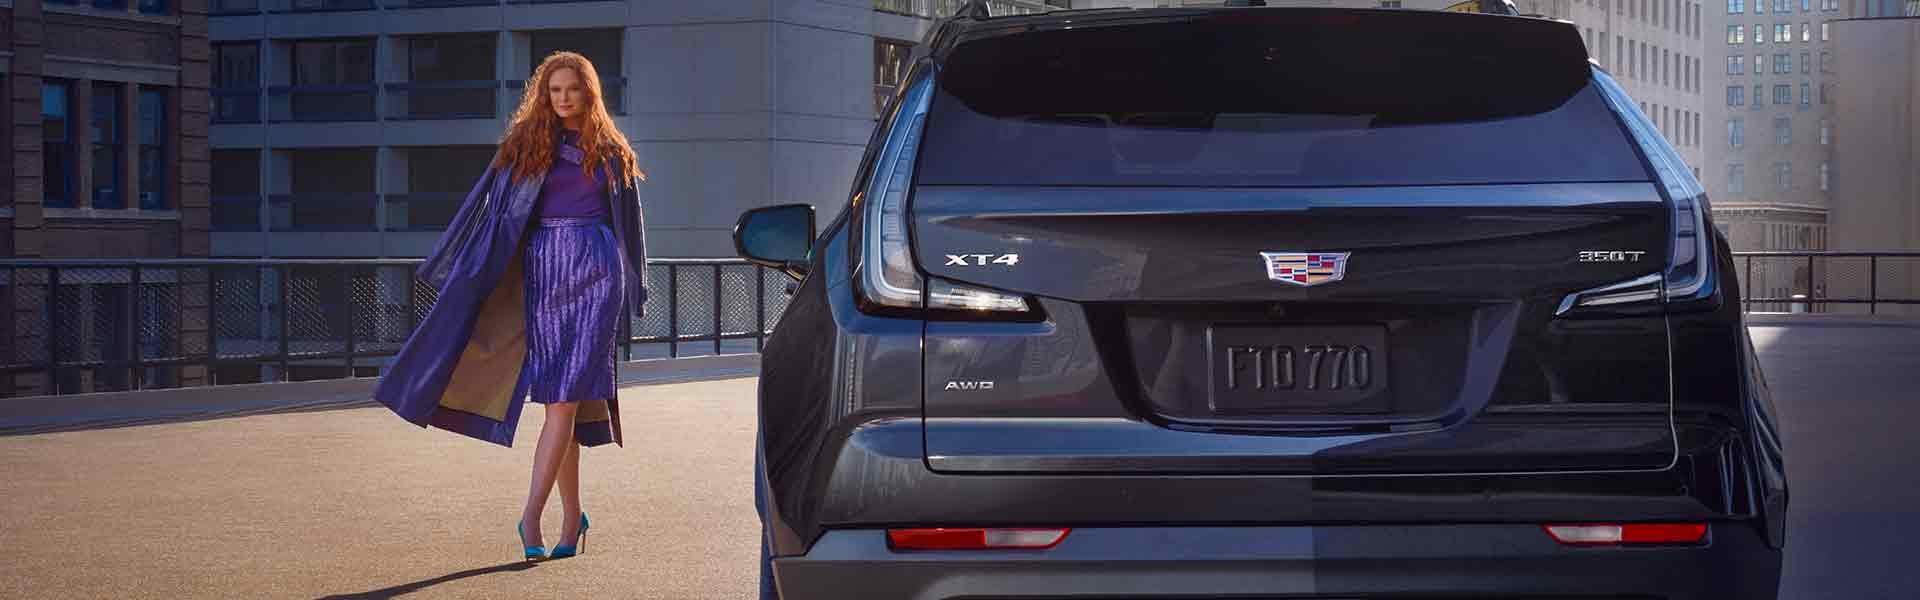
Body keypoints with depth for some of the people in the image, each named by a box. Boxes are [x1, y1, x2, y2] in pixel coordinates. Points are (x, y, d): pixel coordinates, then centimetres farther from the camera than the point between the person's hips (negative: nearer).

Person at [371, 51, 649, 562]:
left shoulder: (610, 152, 10)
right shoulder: (526, 146, 8)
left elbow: (628, 224, 16)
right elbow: (492, 211, 6)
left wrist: (633, 292, 15)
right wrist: (465, 276, -1)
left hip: (596, 272, -1)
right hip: (543, 270, 1)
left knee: (565, 396, -12)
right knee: (559, 399, 2)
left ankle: (531, 515, -16)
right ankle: (572, 515, 13)